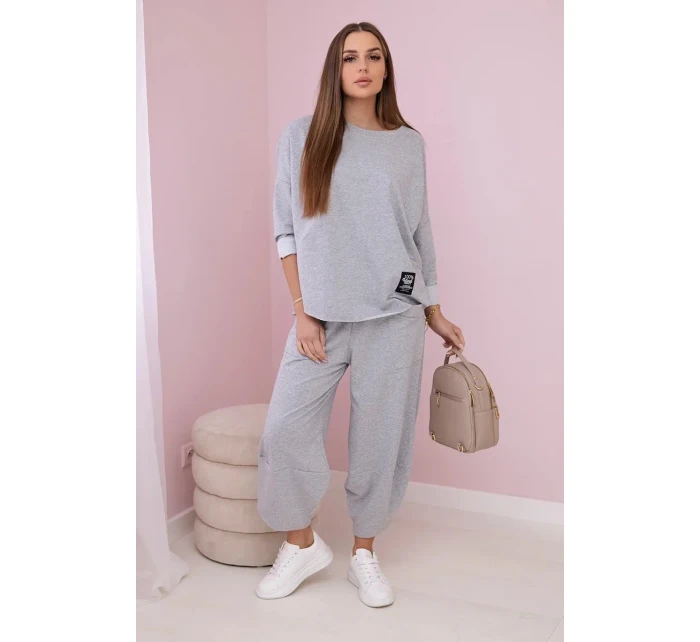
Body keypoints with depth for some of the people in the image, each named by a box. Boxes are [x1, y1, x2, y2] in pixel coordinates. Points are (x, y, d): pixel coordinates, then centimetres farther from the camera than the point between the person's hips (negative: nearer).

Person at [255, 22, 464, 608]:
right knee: (285, 431, -3)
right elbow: (287, 230, 3)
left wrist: (435, 314, 13)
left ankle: (365, 553, 25)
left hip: (394, 316, 1)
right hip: (322, 316, 0)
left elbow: (421, 232, 12)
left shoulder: (409, 144, 8)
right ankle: (302, 544, 21)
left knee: (380, 438, 6)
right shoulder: (303, 136, 4)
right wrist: (303, 311, -4)